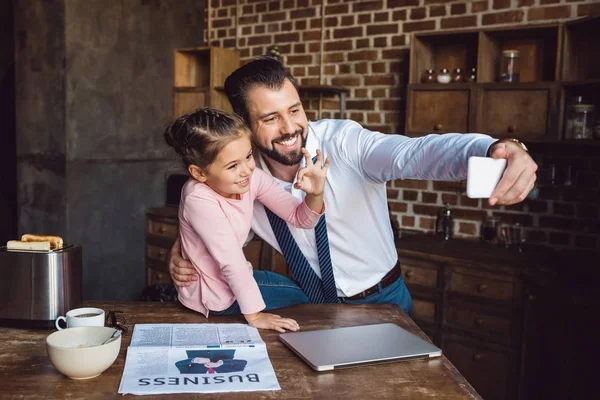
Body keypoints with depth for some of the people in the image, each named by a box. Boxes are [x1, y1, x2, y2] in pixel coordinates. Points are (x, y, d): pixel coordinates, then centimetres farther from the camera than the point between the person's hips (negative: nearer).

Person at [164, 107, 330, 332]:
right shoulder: (199, 199, -32)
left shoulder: (252, 178, -15)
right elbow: (232, 262, -30)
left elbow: (300, 219, -11)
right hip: (214, 299, -6)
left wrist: (315, 194, -30)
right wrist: (254, 315, -25)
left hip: (234, 279, 6)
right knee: (307, 298, 4)